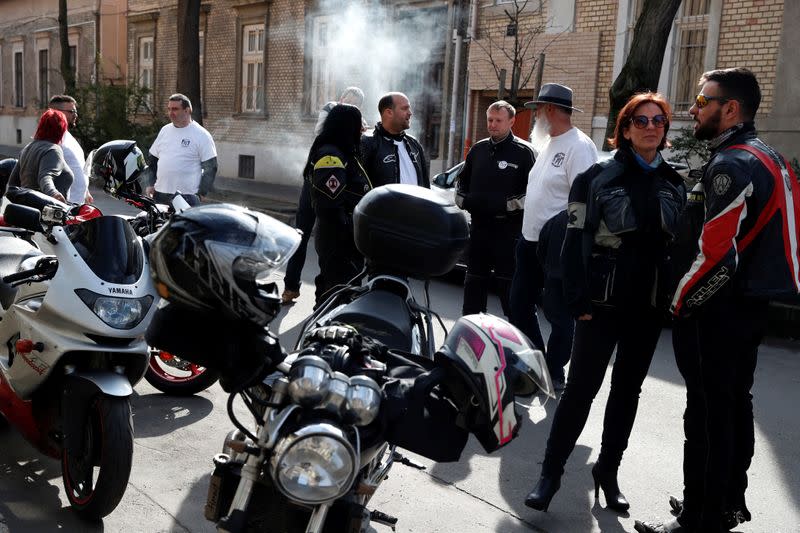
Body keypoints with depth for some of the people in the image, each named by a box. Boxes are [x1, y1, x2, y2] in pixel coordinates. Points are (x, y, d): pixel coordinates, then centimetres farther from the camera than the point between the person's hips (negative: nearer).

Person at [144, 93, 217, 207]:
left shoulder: (201, 135, -5)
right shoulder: (165, 130, 13)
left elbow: (210, 167, -6)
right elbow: (152, 159, 21)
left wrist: (201, 194, -11)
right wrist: (150, 184, 11)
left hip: (187, 197, -6)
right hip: (160, 194, 6)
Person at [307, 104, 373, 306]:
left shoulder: (344, 153, 15)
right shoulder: (330, 156, -17)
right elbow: (330, 206, -24)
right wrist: (348, 238, -21)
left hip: (348, 242, 10)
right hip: (340, 244, -10)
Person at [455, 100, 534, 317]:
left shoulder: (523, 151, -4)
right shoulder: (478, 149, 14)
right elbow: (462, 181, 24)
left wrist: (508, 205, -18)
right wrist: (464, 200, 5)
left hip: (508, 229, -6)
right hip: (479, 225, 6)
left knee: (509, 283, -3)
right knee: (474, 281, 14)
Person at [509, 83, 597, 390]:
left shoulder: (578, 147, -15)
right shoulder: (548, 144, 16)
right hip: (531, 240, 10)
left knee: (558, 314, 1)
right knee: (519, 305, 17)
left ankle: (554, 374, 14)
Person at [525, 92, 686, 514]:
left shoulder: (674, 183, 9)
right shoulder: (599, 177, -3)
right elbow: (577, 241, -7)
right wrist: (579, 301, -13)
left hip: (649, 305, 4)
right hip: (604, 302, -4)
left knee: (627, 389, 13)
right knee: (581, 388, -2)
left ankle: (608, 470, 28)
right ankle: (551, 472, 11)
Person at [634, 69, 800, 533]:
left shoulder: (733, 165, -19)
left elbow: (716, 257, -25)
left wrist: (679, 302, -13)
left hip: (720, 308, -11)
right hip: (753, 302, 11)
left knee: (708, 415, -3)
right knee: (735, 403, 19)